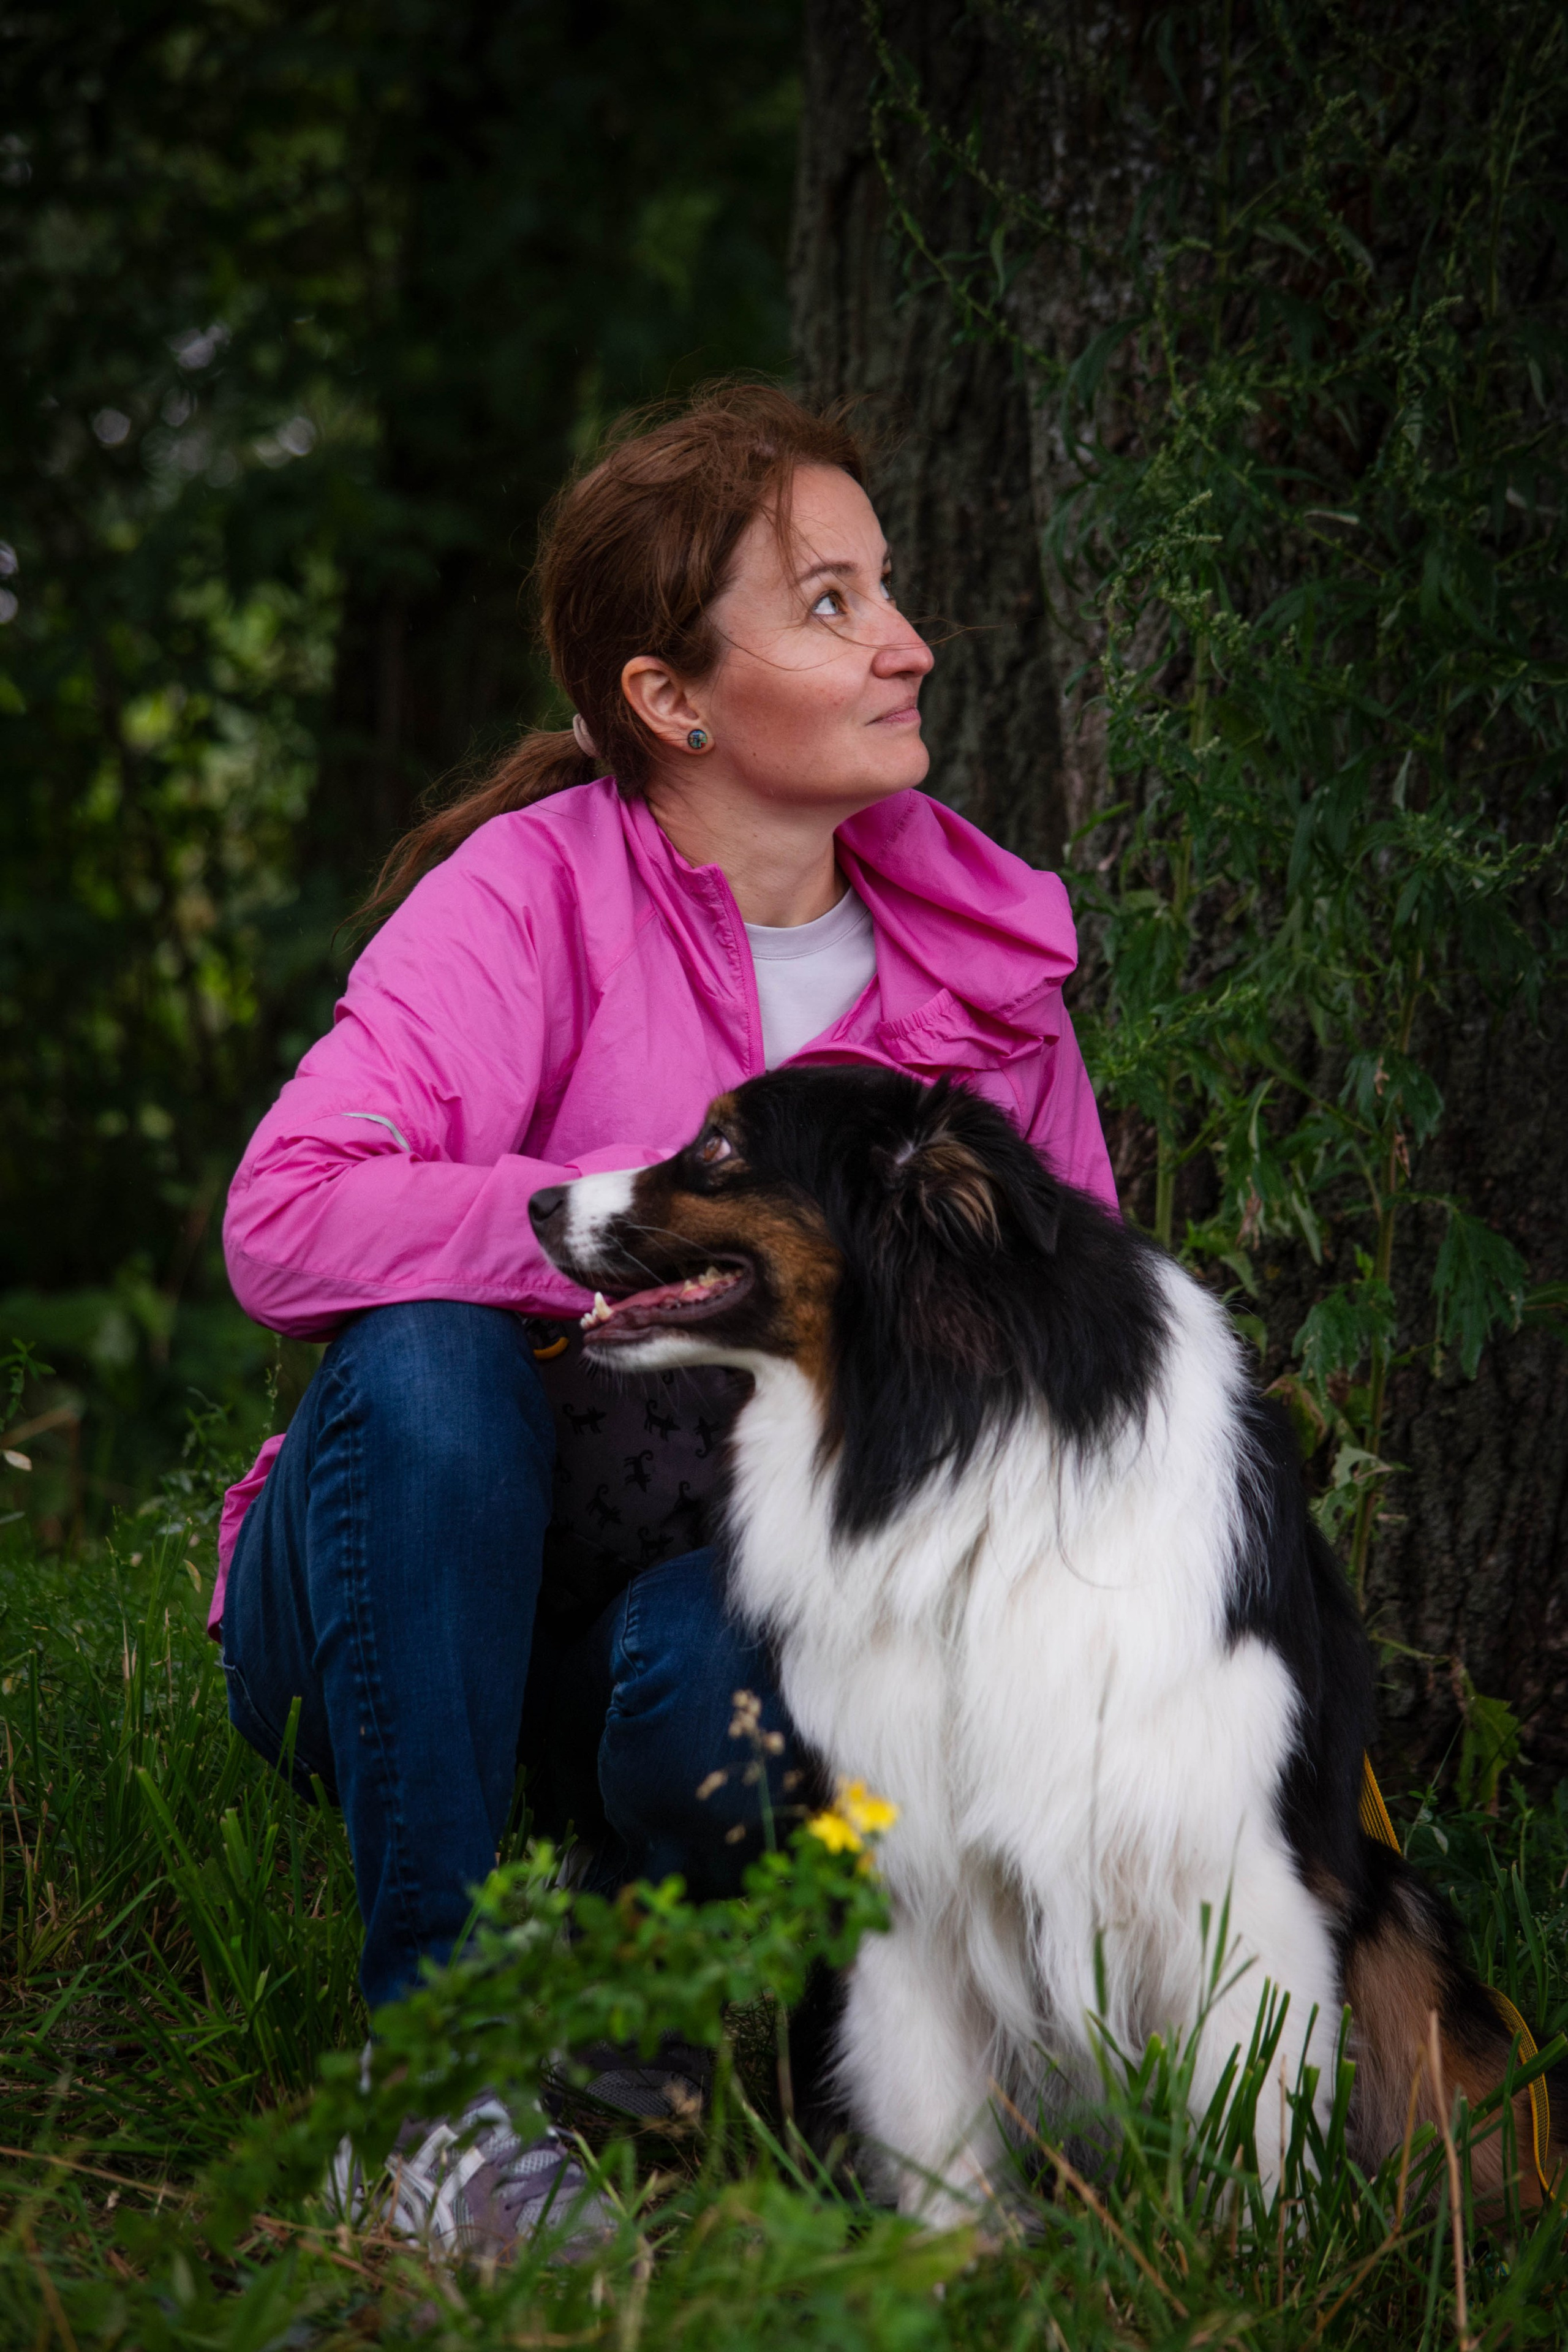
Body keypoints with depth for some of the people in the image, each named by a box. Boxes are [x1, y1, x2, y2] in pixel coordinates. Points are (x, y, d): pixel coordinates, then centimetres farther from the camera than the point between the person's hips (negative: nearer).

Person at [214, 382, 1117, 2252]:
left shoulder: (981, 954, 1)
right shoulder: (532, 892, -13)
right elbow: (283, 1222, -27)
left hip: (734, 1573, 1)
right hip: (408, 1609, -1)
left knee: (720, 1676, -35)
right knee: (425, 1350, -34)